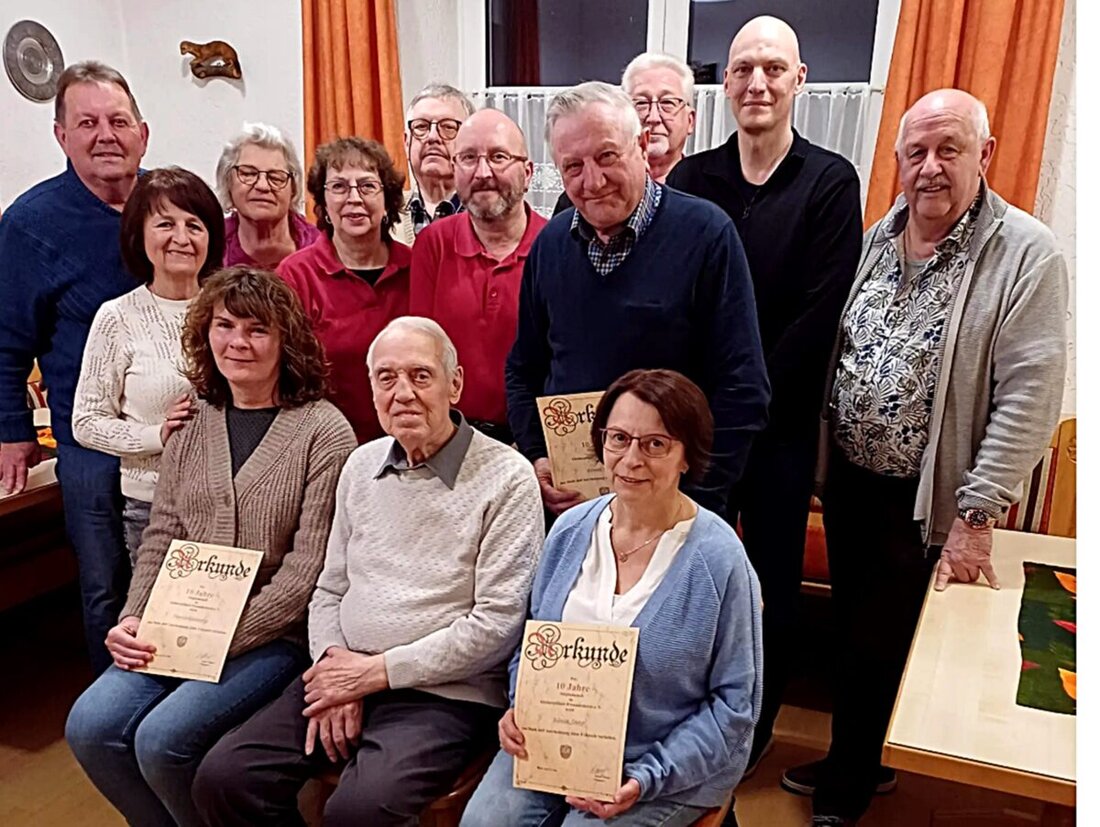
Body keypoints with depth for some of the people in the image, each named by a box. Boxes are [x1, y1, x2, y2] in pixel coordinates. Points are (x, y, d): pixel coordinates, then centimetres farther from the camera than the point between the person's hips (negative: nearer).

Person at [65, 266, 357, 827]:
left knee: (163, 739, -21)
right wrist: (133, 621, -3)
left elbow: (309, 566, -14)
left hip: (276, 636, -5)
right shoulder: (193, 425, 9)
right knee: (90, 727, -12)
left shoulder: (323, 432, -9)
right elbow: (161, 538, 11)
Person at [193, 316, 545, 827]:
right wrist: (333, 669, -4)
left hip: (444, 695, -5)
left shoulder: (506, 478, -10)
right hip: (347, 679, 6)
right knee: (223, 779, -9)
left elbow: (497, 623, -14)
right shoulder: (362, 464, 10)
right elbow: (330, 591, 15)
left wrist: (375, 670, -13)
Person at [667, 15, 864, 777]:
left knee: (773, 579, 11)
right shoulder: (691, 179, 3)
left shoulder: (831, 182, -4)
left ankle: (756, 724, 32)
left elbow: (819, 313, -10)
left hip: (782, 422, -2)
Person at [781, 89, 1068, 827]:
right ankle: (862, 762, 41)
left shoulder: (1027, 256, -13)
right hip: (847, 480, 6)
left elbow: (1029, 396, -17)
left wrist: (977, 516, -19)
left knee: (880, 648, 9)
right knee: (855, 630, 19)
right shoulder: (877, 239, 5)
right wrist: (822, 459, 6)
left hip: (924, 499, -5)